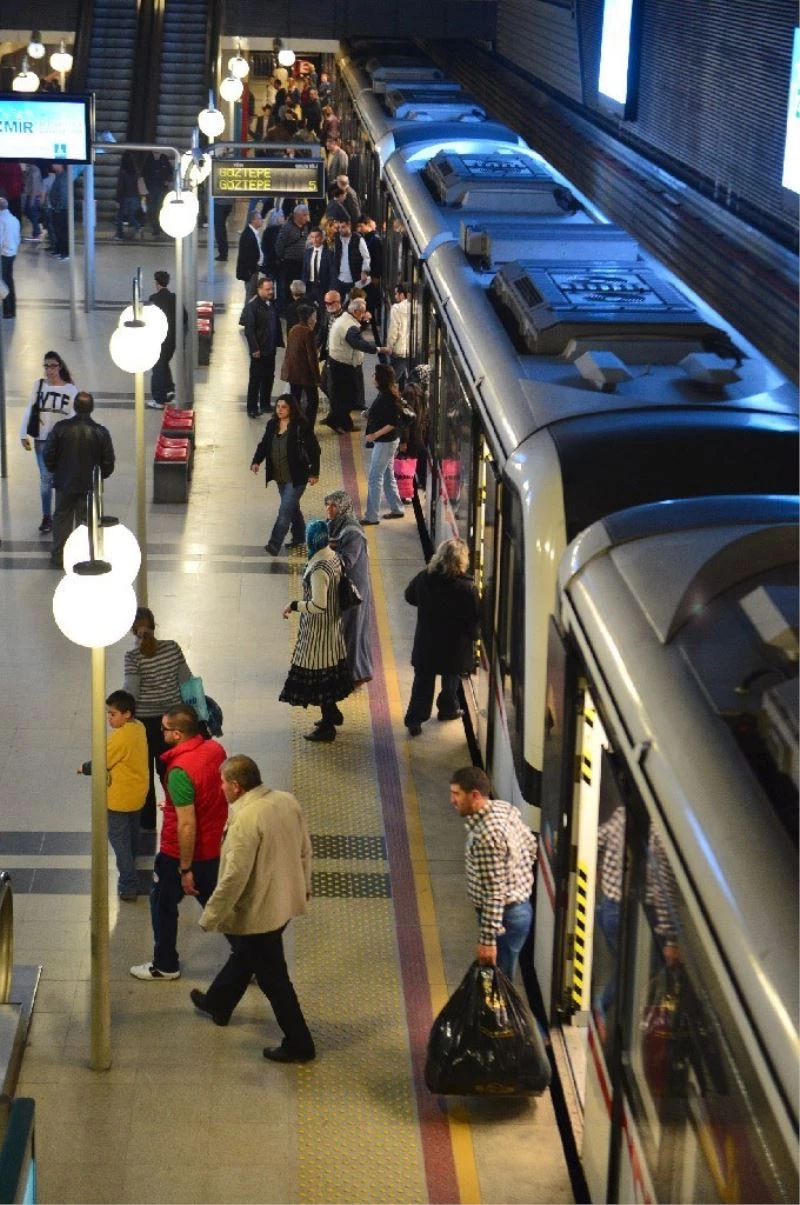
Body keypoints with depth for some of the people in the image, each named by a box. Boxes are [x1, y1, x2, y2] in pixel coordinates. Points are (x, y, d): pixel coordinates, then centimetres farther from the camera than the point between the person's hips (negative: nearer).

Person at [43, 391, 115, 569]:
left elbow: (48, 455, -5)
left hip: (64, 482, 1)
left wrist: (54, 471, 13)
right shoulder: (100, 432, -12)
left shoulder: (60, 428, -10)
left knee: (62, 519, 14)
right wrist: (101, 476, 12)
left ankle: (58, 557, 16)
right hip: (89, 485, -1)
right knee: (85, 521, 10)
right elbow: (108, 462, -7)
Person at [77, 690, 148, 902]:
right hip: (138, 794, 9)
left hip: (120, 798, -9)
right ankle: (130, 871, 48)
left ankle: (129, 886, -1)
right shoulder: (139, 727, -2)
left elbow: (102, 763, -19)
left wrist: (84, 768, -1)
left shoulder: (120, 737, -28)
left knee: (119, 839, 0)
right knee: (132, 833, 27)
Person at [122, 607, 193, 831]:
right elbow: (187, 681, 0)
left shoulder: (133, 656, -19)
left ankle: (147, 823, 23)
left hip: (144, 721, -4)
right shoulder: (173, 648, -7)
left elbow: (130, 693, -19)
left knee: (144, 772, 13)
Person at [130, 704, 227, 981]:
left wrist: (185, 869, -20)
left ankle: (165, 966, 32)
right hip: (214, 847, 7)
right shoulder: (215, 749, -8)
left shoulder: (180, 772, -31)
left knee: (163, 905, 17)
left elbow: (187, 826, -28)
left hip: (180, 852, -7)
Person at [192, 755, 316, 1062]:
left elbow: (234, 877, -27)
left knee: (273, 979, 7)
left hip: (258, 912, -9)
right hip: (285, 900, 9)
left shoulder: (246, 821, -30)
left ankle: (299, 1045, 18)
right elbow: (305, 849, 6)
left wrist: (209, 917, -15)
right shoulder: (287, 801, -6)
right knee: (242, 954, 30)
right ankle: (218, 1004, 52)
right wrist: (304, 886, 22)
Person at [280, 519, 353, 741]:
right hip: (332, 623, 9)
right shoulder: (333, 557, -1)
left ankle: (327, 727, 12)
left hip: (318, 629, -9)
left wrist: (294, 605, -17)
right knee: (330, 669, 24)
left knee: (318, 675, 3)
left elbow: (318, 605, -30)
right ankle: (333, 713, 40)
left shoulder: (319, 569, -29)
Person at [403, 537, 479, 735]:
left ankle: (415, 719, 7)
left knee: (423, 681, 10)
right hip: (454, 644, -2)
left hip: (426, 642, 2)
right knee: (451, 678, 22)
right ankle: (448, 709, 40)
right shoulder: (466, 586, -21)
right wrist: (473, 635, 5)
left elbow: (409, 596, 9)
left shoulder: (423, 578, -10)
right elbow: (474, 617, -14)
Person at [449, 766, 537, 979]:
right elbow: (530, 844, 15)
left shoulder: (486, 835, -29)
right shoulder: (504, 808, -1)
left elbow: (495, 893, -27)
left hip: (504, 916, -10)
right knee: (499, 978, 21)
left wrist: (487, 940, -24)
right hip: (518, 906, 10)